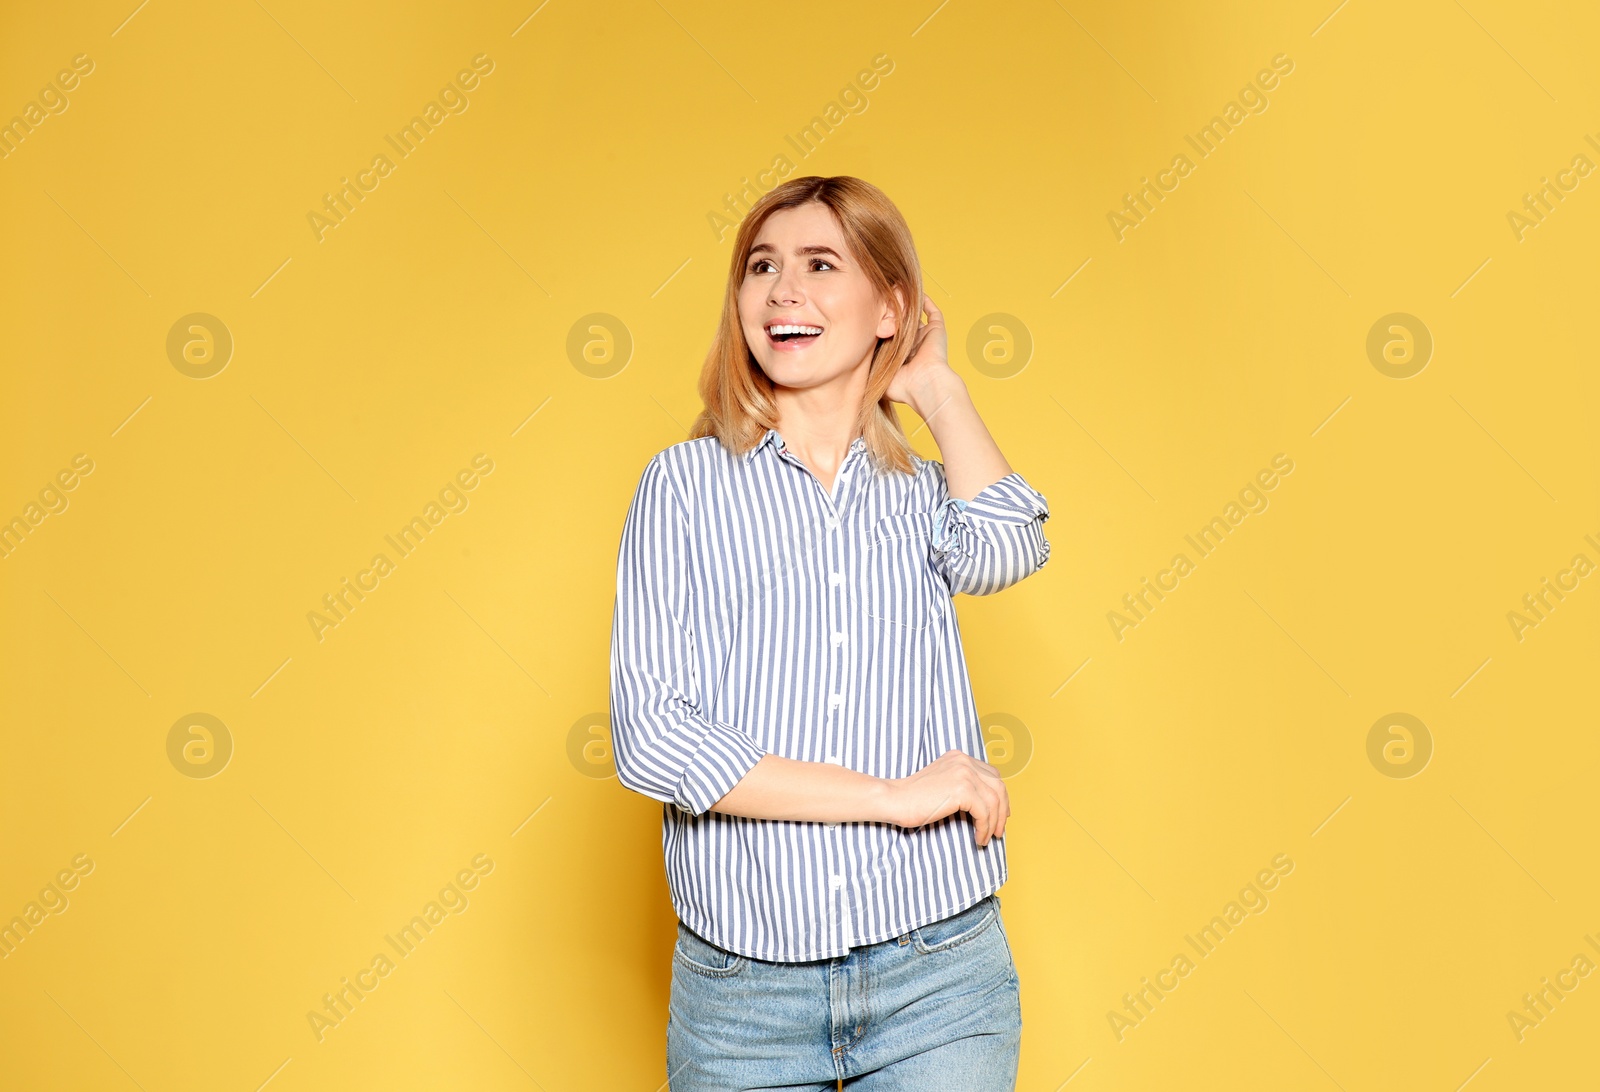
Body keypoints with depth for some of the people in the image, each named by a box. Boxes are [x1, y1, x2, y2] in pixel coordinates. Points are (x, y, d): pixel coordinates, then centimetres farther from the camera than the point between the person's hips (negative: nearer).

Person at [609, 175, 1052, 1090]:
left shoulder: (923, 493, 8)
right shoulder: (687, 483, 0)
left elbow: (1008, 549, -16)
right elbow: (651, 738, -10)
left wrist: (935, 382, -1)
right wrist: (892, 795, -14)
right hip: (742, 988, -1)